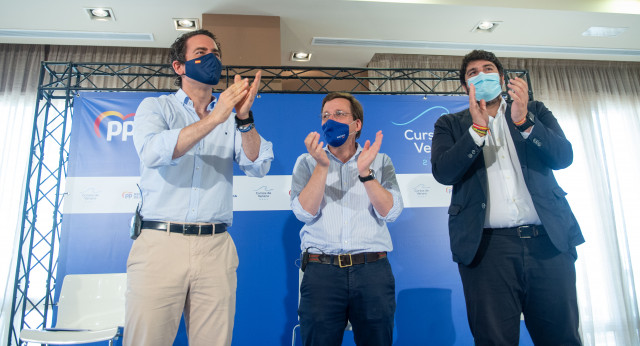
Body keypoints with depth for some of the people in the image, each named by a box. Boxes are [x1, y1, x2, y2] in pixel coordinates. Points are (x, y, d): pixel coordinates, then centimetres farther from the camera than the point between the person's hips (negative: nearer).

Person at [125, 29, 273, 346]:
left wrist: (244, 119, -15)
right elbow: (153, 152, -12)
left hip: (216, 248, 2)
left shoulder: (231, 118, 15)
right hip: (160, 241, -2)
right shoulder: (156, 107, 10)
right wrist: (213, 119, -19)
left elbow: (258, 166, 0)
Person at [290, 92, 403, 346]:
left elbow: (390, 212, -4)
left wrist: (365, 172, -15)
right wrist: (322, 166, -15)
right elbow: (305, 212, -6)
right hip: (321, 269, 0)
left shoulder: (380, 161, 9)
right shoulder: (307, 162, 8)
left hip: (373, 268, 1)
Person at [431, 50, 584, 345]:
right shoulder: (451, 124, 13)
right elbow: (442, 172, -4)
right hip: (486, 245, -1)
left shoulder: (535, 112, 18)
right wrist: (478, 128, -13)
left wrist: (523, 121, -12)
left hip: (549, 240, 2)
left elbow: (564, 156, 3)